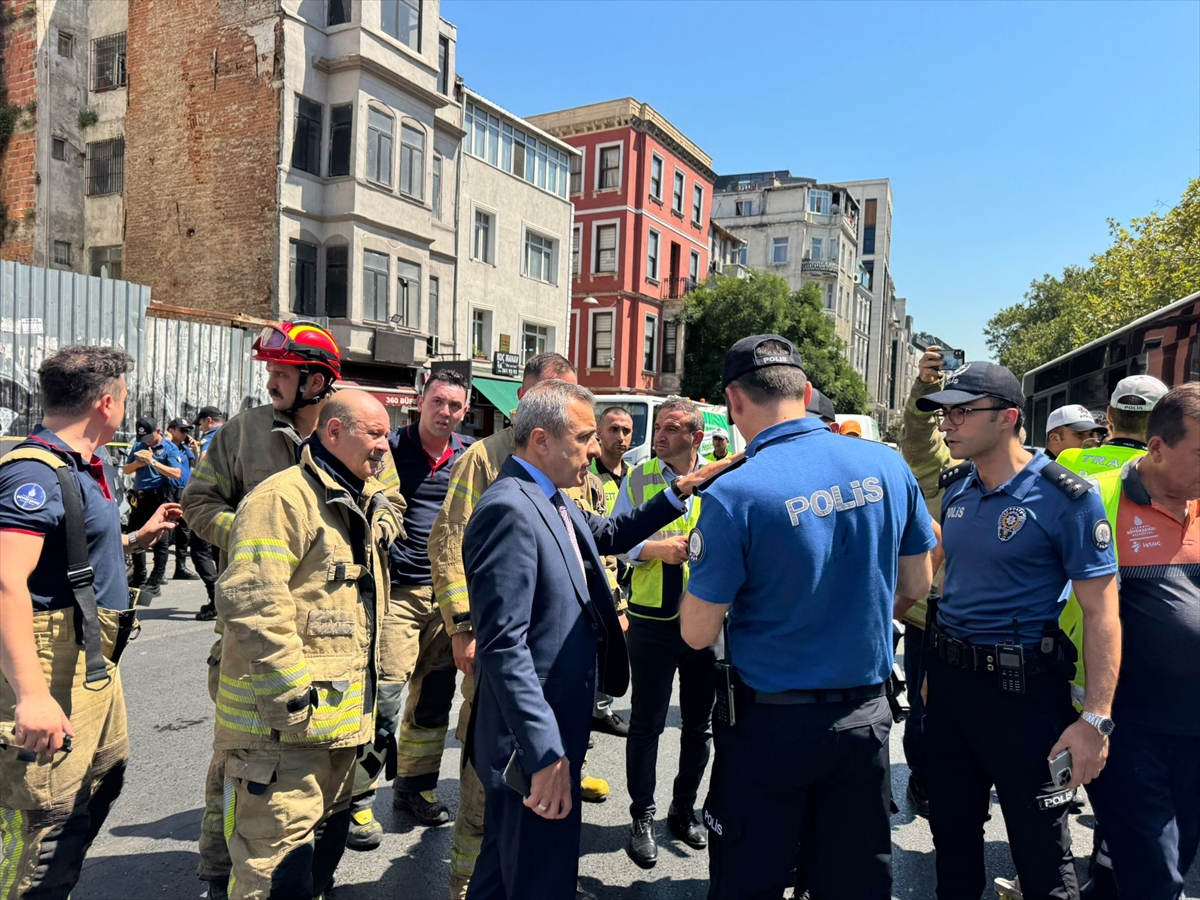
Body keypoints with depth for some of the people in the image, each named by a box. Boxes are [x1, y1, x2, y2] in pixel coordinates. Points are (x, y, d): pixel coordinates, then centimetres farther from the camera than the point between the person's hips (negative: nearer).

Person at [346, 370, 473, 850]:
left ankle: (416, 786, 31)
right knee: (383, 691, -7)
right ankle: (357, 798, 10)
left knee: (435, 695, 13)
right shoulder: (390, 447, -5)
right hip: (397, 590, -4)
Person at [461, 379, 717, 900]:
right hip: (536, 743, -10)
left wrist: (677, 494, 13)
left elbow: (609, 534, 25)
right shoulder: (509, 509, -23)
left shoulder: (552, 500, 7)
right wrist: (545, 754, -27)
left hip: (554, 730, 10)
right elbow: (504, 644, -27)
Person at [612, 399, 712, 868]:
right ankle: (641, 817, 26)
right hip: (652, 619, -1)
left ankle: (684, 808, 36)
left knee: (699, 723, 15)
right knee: (646, 722, 7)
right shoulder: (638, 479, 0)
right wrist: (654, 549, -16)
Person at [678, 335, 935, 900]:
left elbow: (698, 634, -13)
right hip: (866, 717, 5)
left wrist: (700, 558, 3)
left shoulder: (735, 494, -20)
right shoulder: (888, 466, -5)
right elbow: (915, 585, 8)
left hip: (770, 724, -4)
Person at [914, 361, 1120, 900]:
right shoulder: (955, 488, 5)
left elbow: (1101, 611, -13)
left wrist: (1095, 718, -18)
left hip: (1021, 688, -5)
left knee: (1041, 850, 8)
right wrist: (935, 666, 14)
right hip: (949, 678, 6)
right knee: (952, 832, 19)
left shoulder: (1066, 498, -13)